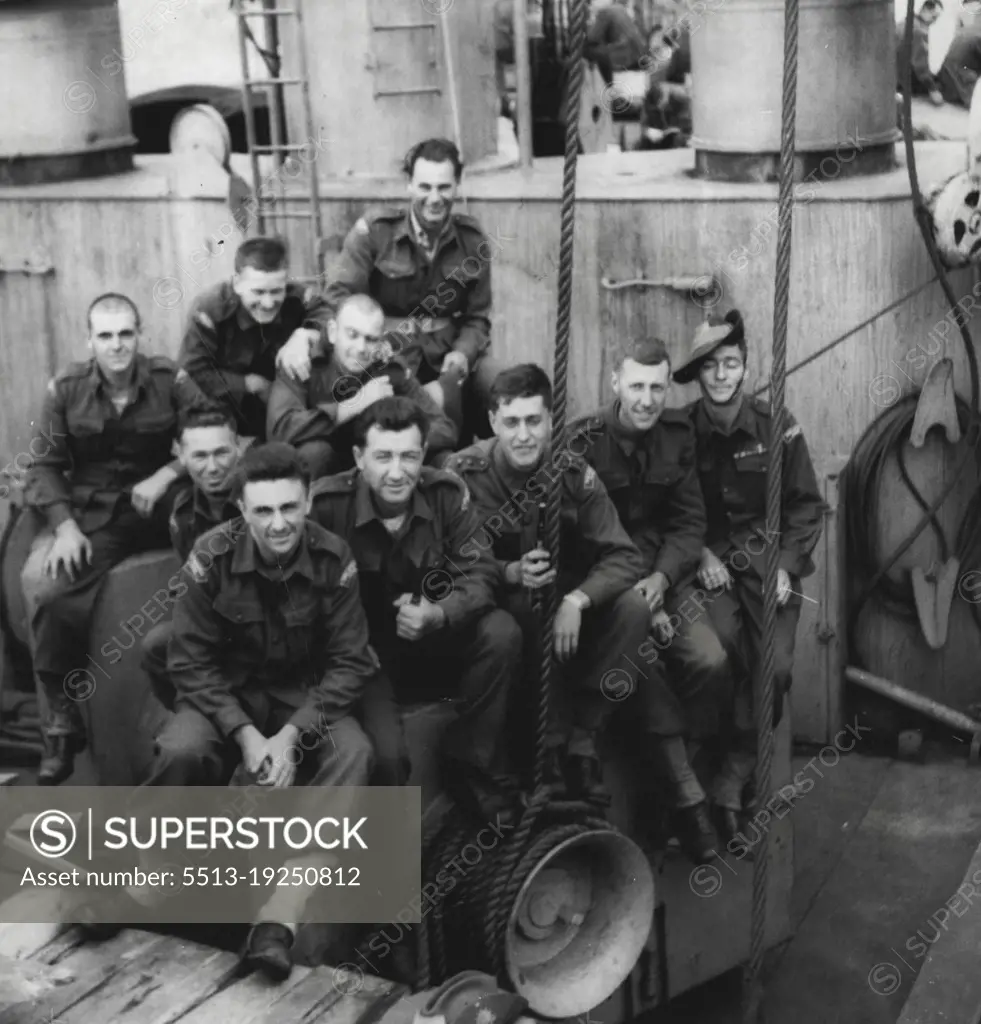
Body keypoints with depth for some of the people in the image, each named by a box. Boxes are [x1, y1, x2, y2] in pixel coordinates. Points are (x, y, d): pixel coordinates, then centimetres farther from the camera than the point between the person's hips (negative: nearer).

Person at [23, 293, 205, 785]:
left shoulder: (168, 378, -1)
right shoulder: (66, 389, 2)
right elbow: (44, 466, 2)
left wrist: (167, 474, -22)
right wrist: (65, 526, -13)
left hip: (158, 506, 0)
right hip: (95, 517, 0)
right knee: (55, 602, -23)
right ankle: (62, 726, -3)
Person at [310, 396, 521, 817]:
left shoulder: (447, 493, -10)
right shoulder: (326, 504, -17)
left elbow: (479, 574, -12)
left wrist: (438, 615, -32)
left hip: (436, 638, 3)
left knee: (500, 633, -24)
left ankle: (472, 771, -8)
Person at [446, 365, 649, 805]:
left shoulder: (573, 471, -11)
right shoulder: (464, 473, -16)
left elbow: (624, 556, -15)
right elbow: (462, 564, -19)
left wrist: (576, 601, -34)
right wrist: (513, 573, -42)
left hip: (567, 598, 2)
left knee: (632, 608, -25)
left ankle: (582, 739, -13)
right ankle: (550, 745, -15)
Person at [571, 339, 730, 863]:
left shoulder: (677, 435, 4)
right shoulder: (584, 443, -10)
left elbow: (690, 522, 4)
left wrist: (661, 578, -14)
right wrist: (629, 595, -22)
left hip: (665, 577, 4)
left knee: (712, 663, -20)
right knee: (645, 664, -29)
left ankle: (665, 759, 5)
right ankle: (688, 800, -20)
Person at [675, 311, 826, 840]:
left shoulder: (776, 425, 0)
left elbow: (807, 505, 4)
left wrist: (787, 566, -7)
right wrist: (702, 553, -9)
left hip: (769, 555, 1)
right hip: (711, 555, 0)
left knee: (775, 666, -17)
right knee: (722, 652, -26)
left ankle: (732, 781, -3)